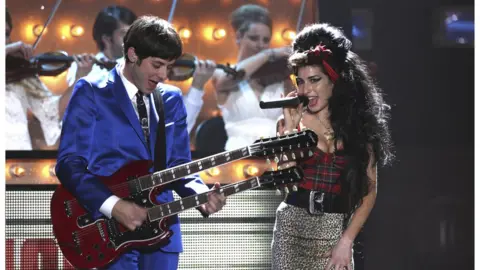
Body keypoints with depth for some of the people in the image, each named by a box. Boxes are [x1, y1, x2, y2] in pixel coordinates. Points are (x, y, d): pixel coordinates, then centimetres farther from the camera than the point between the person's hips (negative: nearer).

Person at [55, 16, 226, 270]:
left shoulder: (172, 99, 14)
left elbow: (178, 164, 15)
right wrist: (113, 205, -21)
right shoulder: (90, 92, -3)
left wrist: (201, 193, -7)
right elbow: (69, 163, -9)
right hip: (111, 227, -5)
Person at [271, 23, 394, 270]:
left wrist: (347, 240, -7)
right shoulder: (293, 121, 1)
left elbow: (370, 190, 1)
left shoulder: (358, 124, 2)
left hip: (336, 229, 0)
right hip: (293, 225, 0)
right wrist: (290, 125, -14)